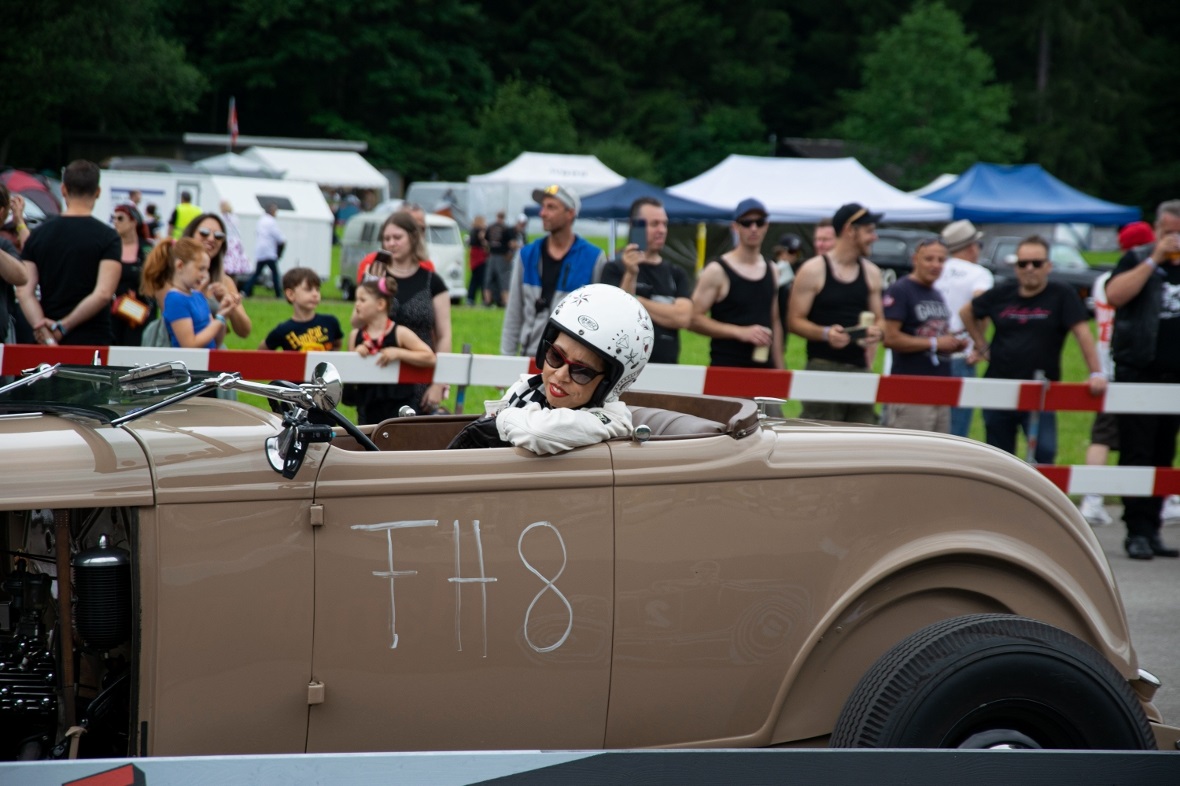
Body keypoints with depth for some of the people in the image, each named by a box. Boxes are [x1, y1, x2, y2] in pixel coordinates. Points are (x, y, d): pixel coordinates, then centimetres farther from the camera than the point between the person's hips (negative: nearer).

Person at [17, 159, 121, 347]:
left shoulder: (39, 234, 7)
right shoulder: (107, 237, -4)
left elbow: (25, 292, -2)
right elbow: (103, 294, -15)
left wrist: (45, 333, -10)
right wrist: (62, 327, -11)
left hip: (49, 345, 3)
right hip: (92, 341, -3)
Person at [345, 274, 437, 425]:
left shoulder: (400, 333, -6)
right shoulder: (356, 336, 6)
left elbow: (430, 358, -13)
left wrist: (398, 353, -20)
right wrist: (355, 355, -9)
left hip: (399, 405, -4)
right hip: (367, 406, 4)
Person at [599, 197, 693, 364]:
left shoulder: (676, 273, 12)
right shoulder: (614, 269, 2)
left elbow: (683, 317, -3)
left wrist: (637, 302, -5)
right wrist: (630, 275, -21)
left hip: (667, 367, 3)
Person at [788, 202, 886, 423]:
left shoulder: (871, 273, 13)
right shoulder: (813, 270, -3)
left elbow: (879, 319, 19)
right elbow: (796, 321, -4)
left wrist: (877, 331, -5)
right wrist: (825, 333, -22)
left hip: (860, 368, 6)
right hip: (823, 366, -5)